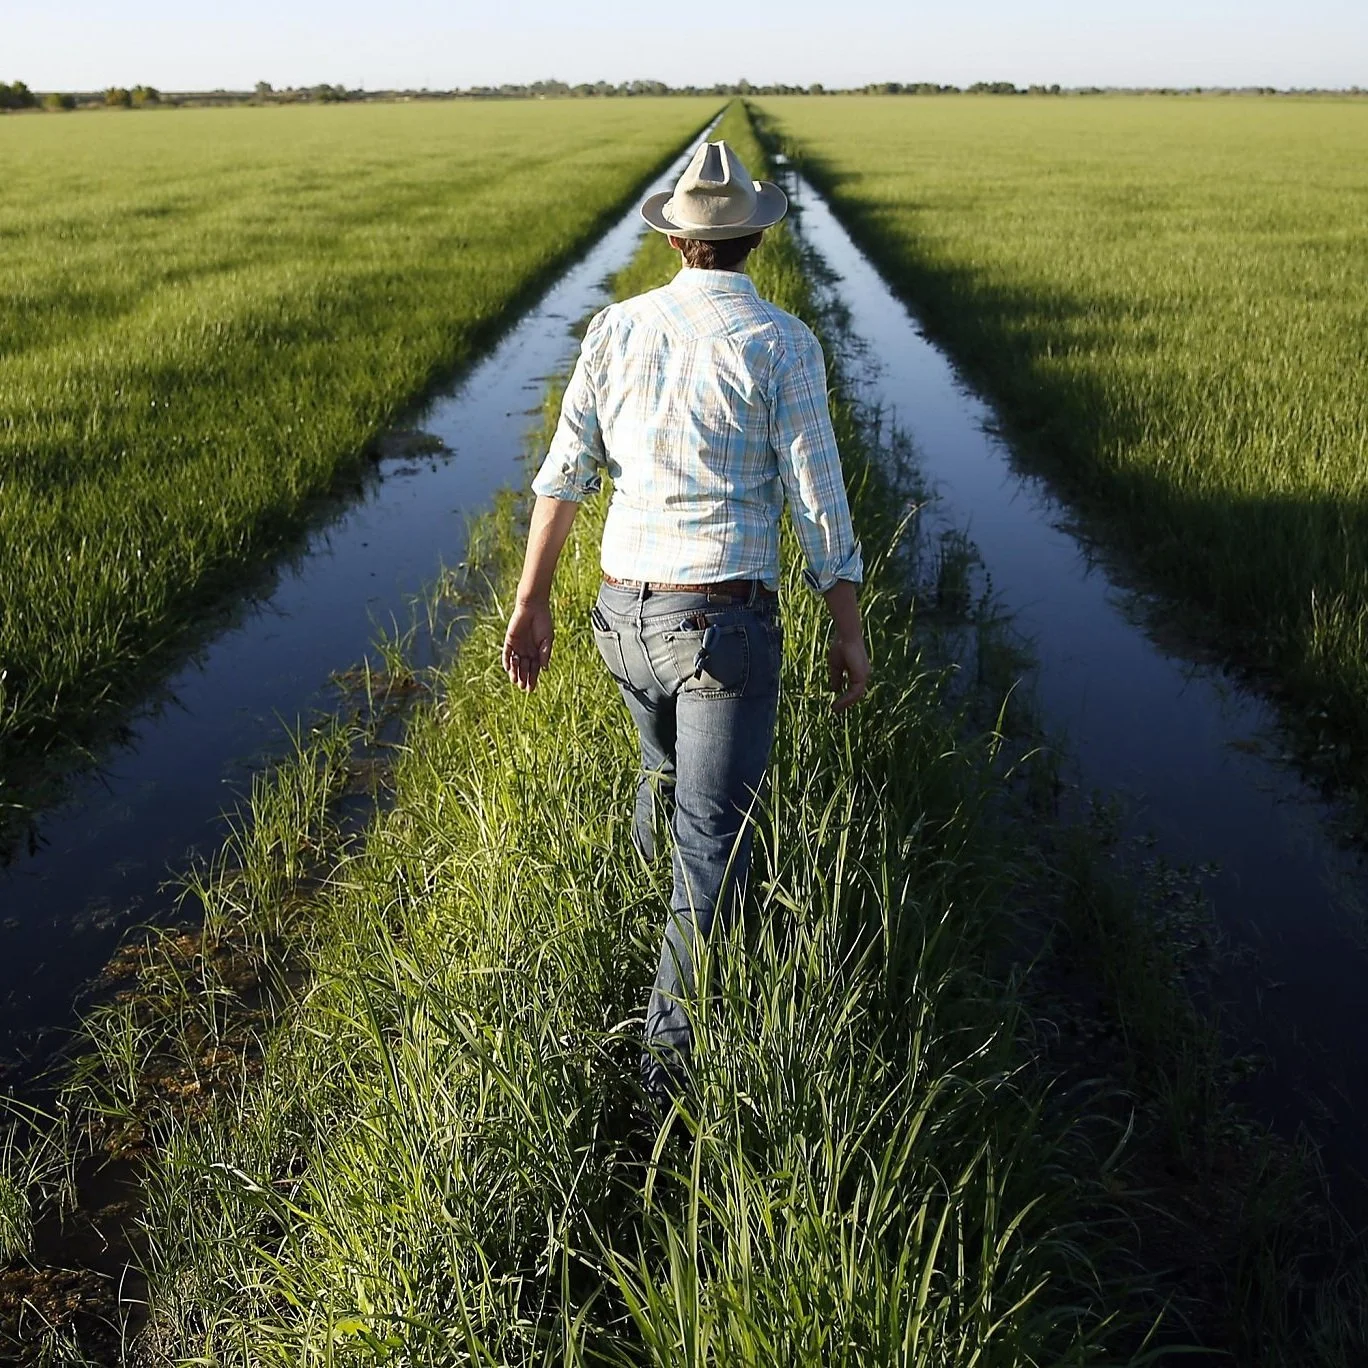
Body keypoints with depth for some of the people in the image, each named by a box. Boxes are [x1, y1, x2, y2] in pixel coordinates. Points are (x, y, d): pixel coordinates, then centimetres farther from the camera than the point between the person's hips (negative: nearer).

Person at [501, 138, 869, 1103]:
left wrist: (533, 604, 7)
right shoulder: (783, 343, -8)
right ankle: (673, 1048, 2)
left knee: (669, 770, 32)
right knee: (717, 834, 1)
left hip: (626, 613, 6)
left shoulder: (618, 327, 4)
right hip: (727, 623, -5)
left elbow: (564, 472, 2)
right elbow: (817, 498, -10)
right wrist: (850, 632, -1)